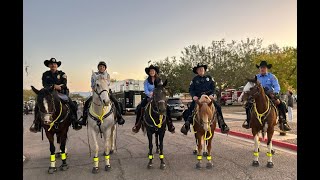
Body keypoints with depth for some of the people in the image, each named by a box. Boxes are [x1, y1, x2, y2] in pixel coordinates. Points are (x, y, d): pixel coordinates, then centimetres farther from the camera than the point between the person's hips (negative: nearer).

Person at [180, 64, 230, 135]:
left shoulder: (209, 78, 11)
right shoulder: (194, 79, 7)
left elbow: (213, 87, 9)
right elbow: (191, 89, 5)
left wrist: (212, 94, -10)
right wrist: (193, 96, -14)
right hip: (197, 98, -1)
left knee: (218, 107, -15)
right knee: (190, 109, -22)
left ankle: (222, 125, -6)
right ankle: (186, 125, -14)